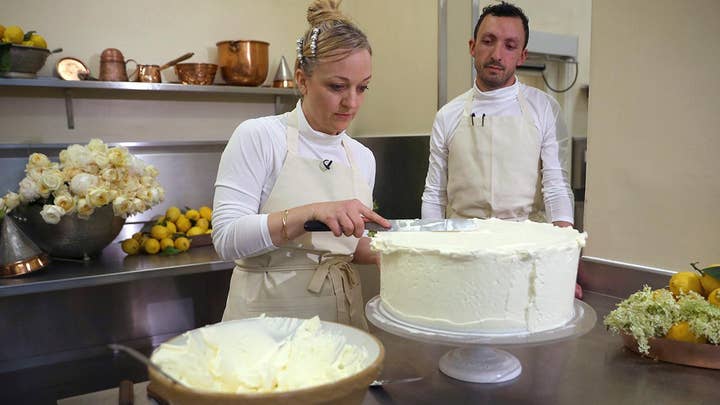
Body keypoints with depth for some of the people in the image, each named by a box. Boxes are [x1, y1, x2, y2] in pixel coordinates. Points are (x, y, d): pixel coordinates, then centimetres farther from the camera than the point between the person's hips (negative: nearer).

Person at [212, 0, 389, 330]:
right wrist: (311, 212, -29)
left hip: (343, 313, 5)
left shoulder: (363, 158, 4)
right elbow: (227, 238, -18)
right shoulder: (258, 137, -11)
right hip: (268, 312, -4)